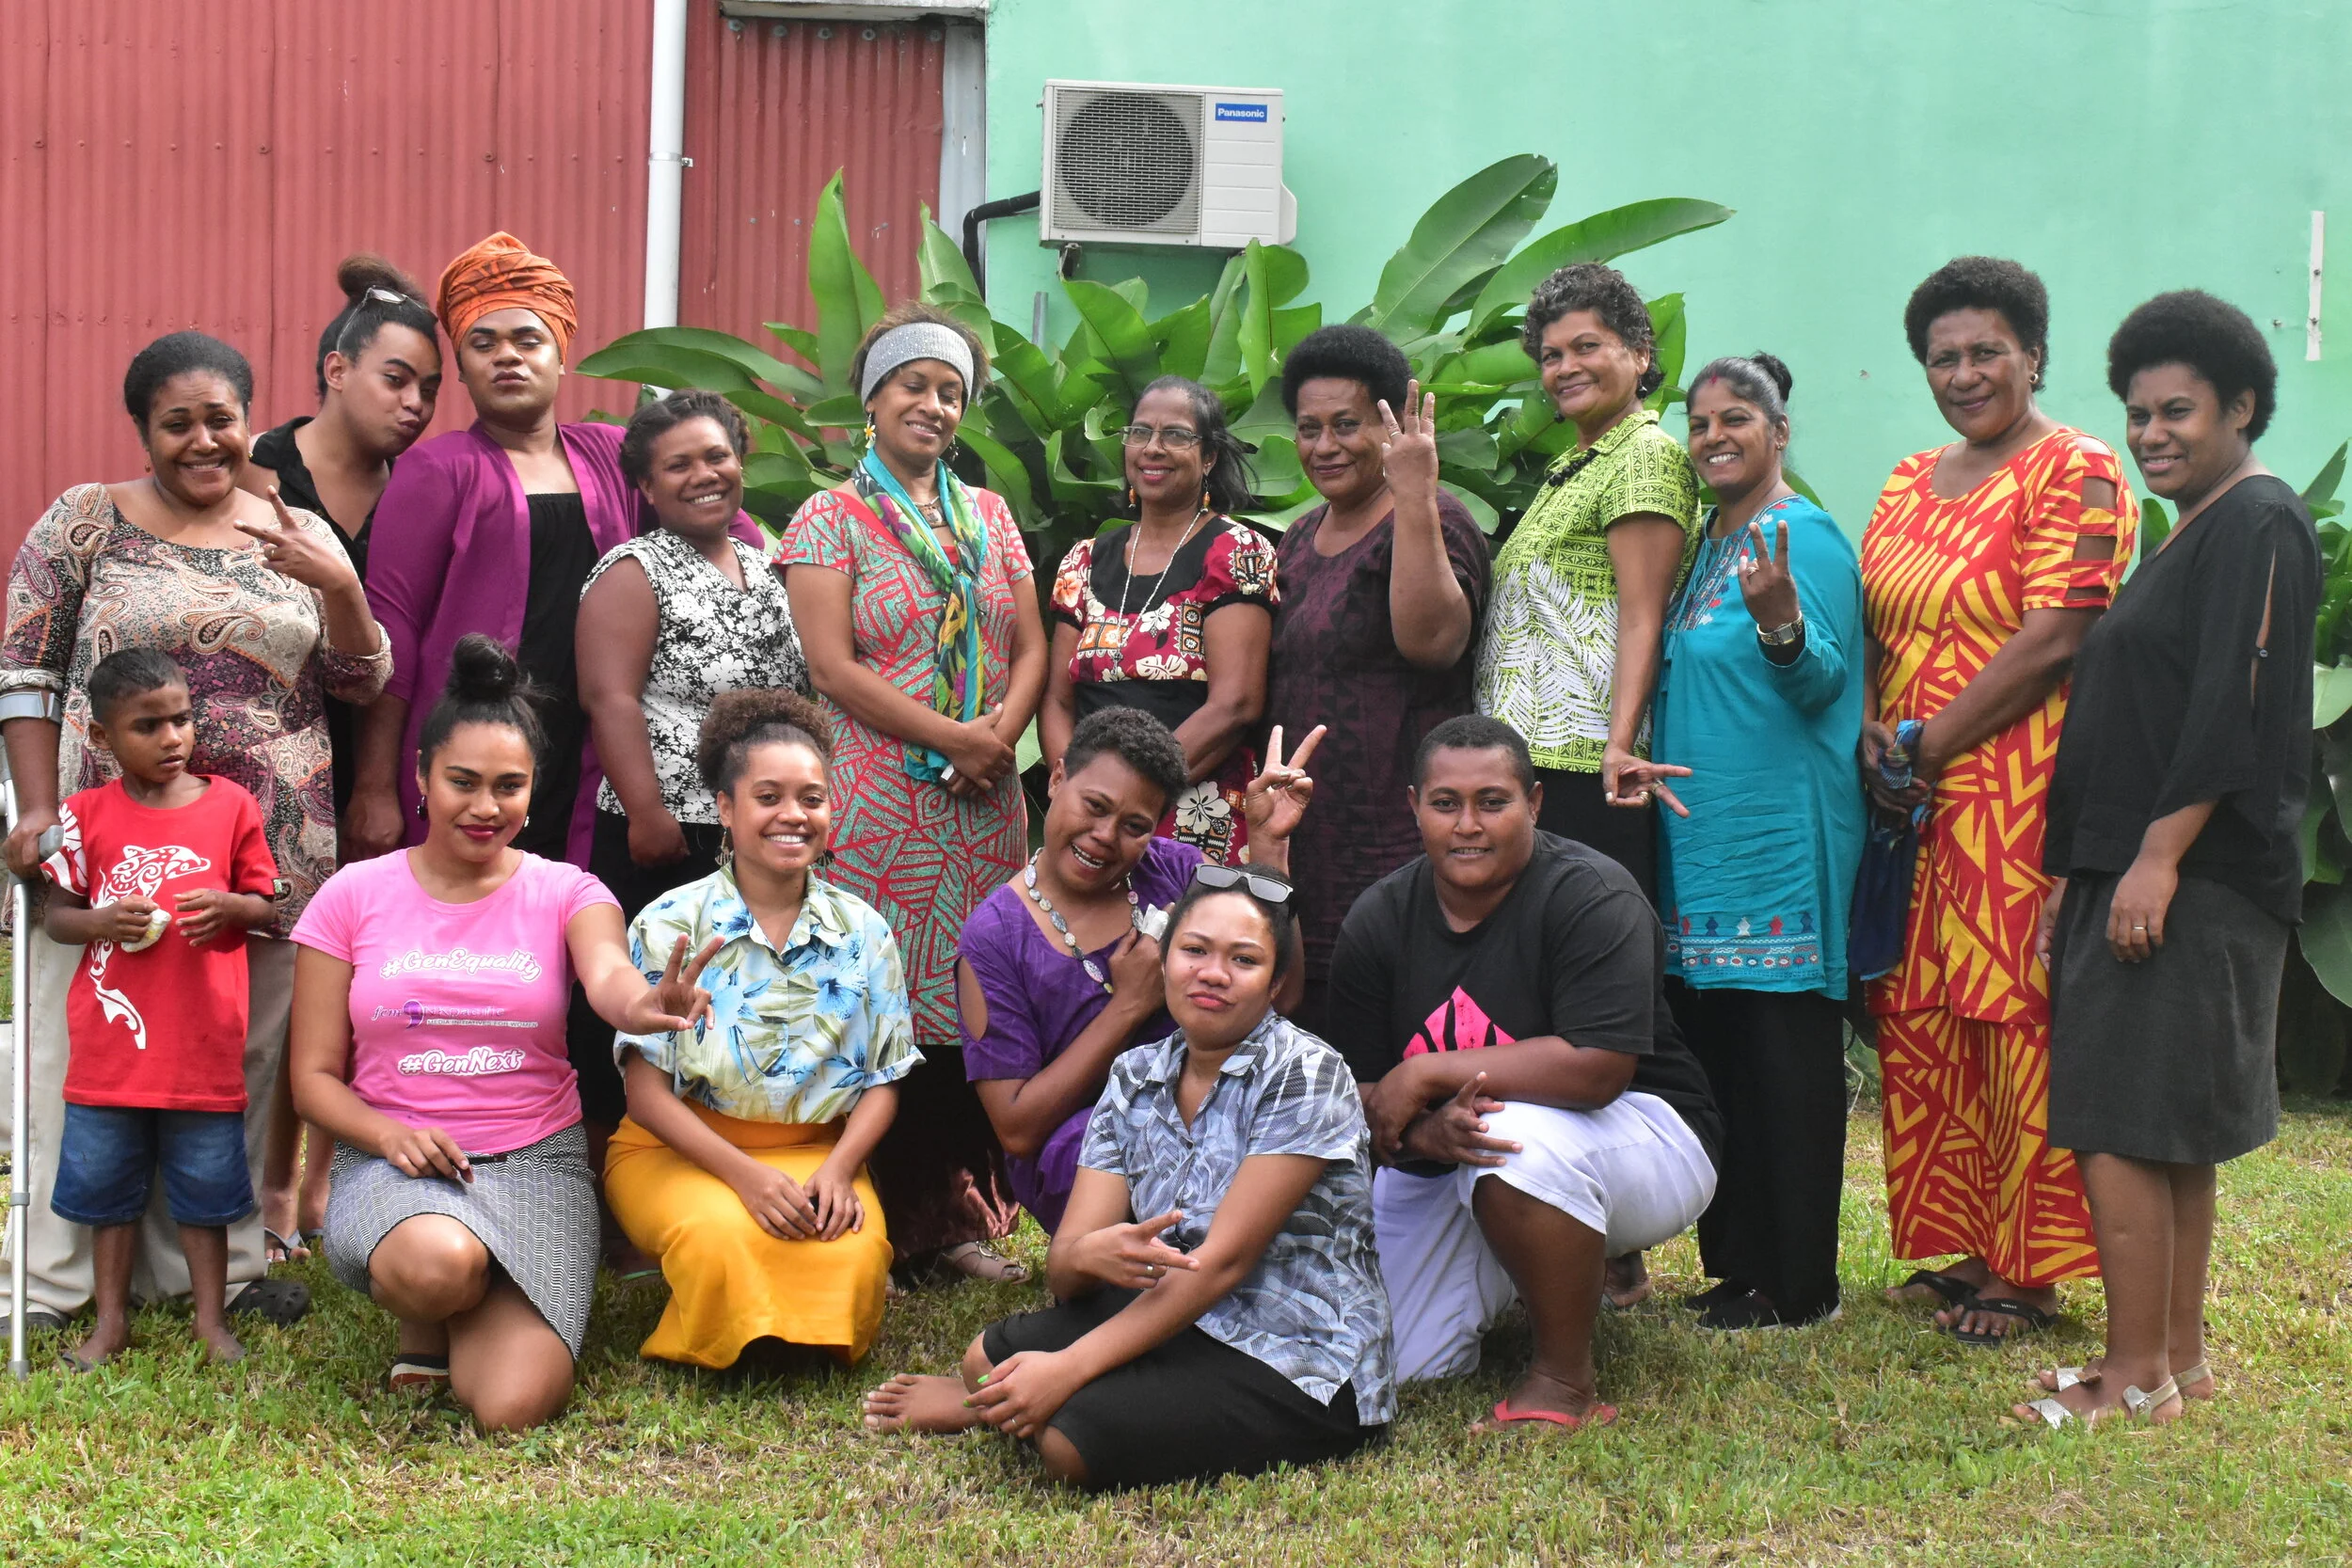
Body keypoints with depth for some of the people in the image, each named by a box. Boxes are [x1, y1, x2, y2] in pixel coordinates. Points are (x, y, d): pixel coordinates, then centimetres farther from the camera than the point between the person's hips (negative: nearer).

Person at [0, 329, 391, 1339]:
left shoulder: (298, 533, 11)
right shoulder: (84, 522, 3)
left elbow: (362, 684, 8)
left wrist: (341, 588, -10)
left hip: (270, 843, 3)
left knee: (246, 1053, 7)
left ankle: (216, 1262, 19)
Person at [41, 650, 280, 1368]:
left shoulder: (231, 806, -1)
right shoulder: (85, 815, -1)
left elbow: (268, 905, 6)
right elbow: (55, 915, 4)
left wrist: (229, 907, -15)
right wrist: (103, 921, -17)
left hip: (205, 1045, -1)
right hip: (110, 1041, 1)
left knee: (203, 1190, 9)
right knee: (107, 1187, 11)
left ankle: (212, 1320, 21)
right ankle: (111, 1320, 25)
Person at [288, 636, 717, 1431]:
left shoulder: (564, 892, 2)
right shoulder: (354, 897, 2)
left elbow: (609, 975, -23)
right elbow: (315, 1076, 4)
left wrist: (644, 1006, -48)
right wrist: (389, 1134, -17)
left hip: (536, 1162, 0)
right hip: (394, 1159, 0)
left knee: (514, 1404, -22)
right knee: (438, 1261, -38)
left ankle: (464, 1314, 16)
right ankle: (423, 1322, 3)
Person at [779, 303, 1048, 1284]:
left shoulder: (990, 518, 16)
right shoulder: (832, 521, 1)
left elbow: (1030, 648, 14)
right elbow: (834, 666, -8)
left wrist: (1002, 732, -7)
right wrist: (952, 738, -12)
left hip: (984, 804, 5)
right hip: (878, 804, -4)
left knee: (973, 1003, 3)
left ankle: (960, 1215, 10)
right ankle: (877, 1224, -1)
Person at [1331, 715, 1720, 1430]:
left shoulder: (1591, 896, -20)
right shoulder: (1377, 921, -4)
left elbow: (1596, 1068, -32)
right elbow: (1363, 1097, -6)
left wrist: (1424, 1075, -25)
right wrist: (1426, 1134, -30)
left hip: (1641, 1138, -6)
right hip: (1448, 1161, 6)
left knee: (1519, 1143, -39)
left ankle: (1567, 1385, -18)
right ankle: (1581, 1269, 25)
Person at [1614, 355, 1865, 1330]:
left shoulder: (1805, 538, -9)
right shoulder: (1705, 543, 16)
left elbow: (1821, 682, -17)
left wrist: (1781, 621, -34)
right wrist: (1648, 763, 13)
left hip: (1782, 837, -9)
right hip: (1699, 832, 9)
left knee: (1782, 1051, -5)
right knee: (1715, 1045, 11)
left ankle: (1796, 1284, 1)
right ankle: (1737, 1263, 19)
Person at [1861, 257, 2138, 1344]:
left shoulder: (2075, 472, -7)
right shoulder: (1911, 483, 17)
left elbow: (2054, 641, -15)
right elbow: (1875, 624, 19)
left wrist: (1927, 744, -12)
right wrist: (1871, 731, -1)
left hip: (2024, 791, -7)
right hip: (1919, 803, 8)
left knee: (2021, 1023, -4)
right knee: (1923, 1021, 9)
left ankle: (2032, 1274, 5)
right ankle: (1965, 1247, 21)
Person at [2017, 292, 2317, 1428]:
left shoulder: (2258, 525, -10)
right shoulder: (2191, 533, 20)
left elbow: (2233, 710, -19)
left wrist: (2160, 857, -22)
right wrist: (2072, 872, 18)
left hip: (2193, 877, -10)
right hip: (2139, 871, 10)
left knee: (2118, 1123, -10)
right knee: (2169, 1135, 12)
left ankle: (2137, 1377, -5)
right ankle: (2178, 1357, 19)